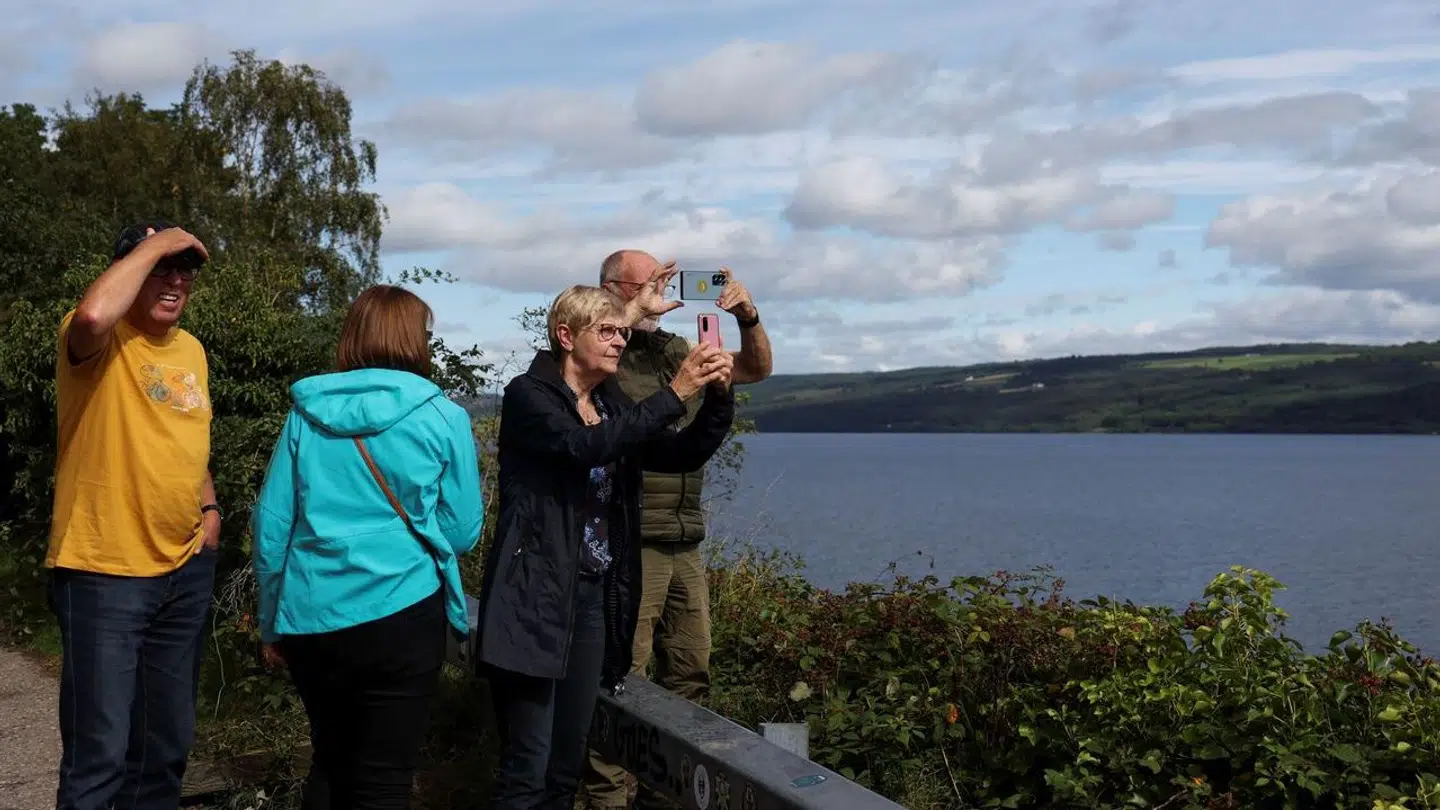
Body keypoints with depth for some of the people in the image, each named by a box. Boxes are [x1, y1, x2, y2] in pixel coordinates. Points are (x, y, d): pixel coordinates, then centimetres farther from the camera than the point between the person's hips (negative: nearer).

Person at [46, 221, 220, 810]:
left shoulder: (191, 350, 11)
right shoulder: (102, 341, -12)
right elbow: (92, 315, -38)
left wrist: (209, 507, 9)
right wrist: (154, 244, -24)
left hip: (186, 569, 7)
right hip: (105, 572, -7)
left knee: (168, 739, 18)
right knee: (101, 751, -5)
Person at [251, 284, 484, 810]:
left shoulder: (307, 413, 2)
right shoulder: (443, 418, -4)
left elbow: (270, 526, 3)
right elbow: (462, 533, -1)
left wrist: (271, 624, 13)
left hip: (311, 619, 4)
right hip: (400, 615, -3)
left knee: (329, 762, 22)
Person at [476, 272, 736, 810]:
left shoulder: (613, 406, 14)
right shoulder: (528, 395, -8)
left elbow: (685, 454, 7)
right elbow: (587, 446, -26)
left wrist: (718, 395, -10)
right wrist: (675, 393, -26)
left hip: (595, 597, 7)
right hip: (536, 599, -7)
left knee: (568, 765, 12)